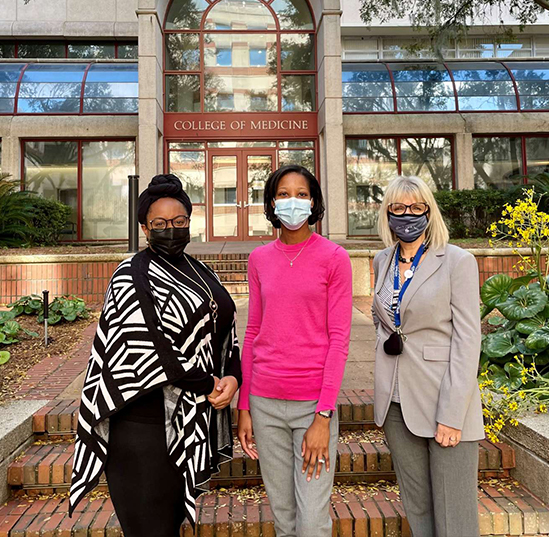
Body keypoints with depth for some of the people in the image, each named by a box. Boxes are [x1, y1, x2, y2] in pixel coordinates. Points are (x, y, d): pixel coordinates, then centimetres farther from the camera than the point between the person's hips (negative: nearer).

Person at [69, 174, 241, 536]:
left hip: (194, 420, 7)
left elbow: (224, 329, 11)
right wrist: (208, 385, -13)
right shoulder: (132, 276, -10)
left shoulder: (200, 273, 12)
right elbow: (146, 349, -18)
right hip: (149, 421, -6)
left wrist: (233, 378, -7)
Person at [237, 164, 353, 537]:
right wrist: (243, 407, 7)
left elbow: (339, 339, -7)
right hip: (265, 403, 3)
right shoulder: (259, 259, 7)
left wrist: (323, 415, -12)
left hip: (314, 403, -3)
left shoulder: (334, 258, -4)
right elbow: (253, 332, 9)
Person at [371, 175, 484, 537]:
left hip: (444, 401, -4)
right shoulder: (383, 262, 9)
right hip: (396, 402, 5)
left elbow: (467, 341, -11)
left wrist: (451, 415, -15)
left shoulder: (458, 262, -8)